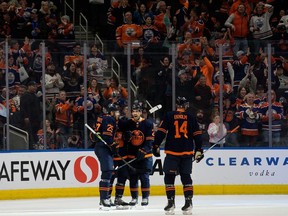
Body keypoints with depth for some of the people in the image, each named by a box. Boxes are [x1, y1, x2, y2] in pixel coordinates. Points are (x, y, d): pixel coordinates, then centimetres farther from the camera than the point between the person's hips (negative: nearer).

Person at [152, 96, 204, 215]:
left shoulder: (169, 116, 1)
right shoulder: (191, 118, 6)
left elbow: (161, 132, -3)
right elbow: (197, 135, 7)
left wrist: (156, 146, 4)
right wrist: (198, 150, 14)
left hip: (172, 152, -2)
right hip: (187, 152, 2)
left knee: (169, 177, 3)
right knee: (186, 177, 10)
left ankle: (171, 203, -4)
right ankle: (188, 204, 4)